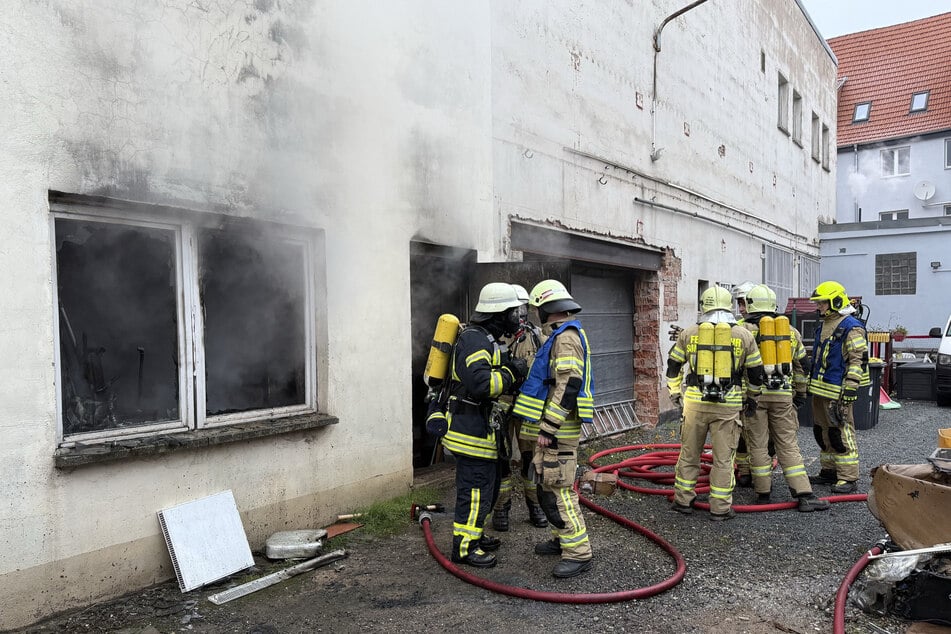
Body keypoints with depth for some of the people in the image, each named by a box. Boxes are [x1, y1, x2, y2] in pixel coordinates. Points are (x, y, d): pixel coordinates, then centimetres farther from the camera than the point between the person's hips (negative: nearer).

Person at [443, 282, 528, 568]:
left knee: (486, 484, 20)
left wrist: (509, 367, 1)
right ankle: (464, 547, 9)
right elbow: (480, 383, -31)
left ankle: (473, 535, 33)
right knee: (475, 488, -2)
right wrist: (510, 373, -18)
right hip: (471, 425, -11)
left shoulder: (484, 338, 16)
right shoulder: (474, 339, -20)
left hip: (479, 425, 11)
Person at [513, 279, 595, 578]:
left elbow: (568, 387, -25)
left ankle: (578, 553, 0)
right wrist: (546, 426, 27)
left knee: (557, 489, -7)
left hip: (558, 428, -11)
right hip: (553, 426, 11)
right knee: (548, 485, 19)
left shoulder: (566, 338, -17)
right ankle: (562, 538, 31)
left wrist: (549, 428, -24)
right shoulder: (563, 336, 16)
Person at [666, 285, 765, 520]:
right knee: (723, 458, 8)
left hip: (695, 402, 1)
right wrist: (751, 398, 24)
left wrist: (675, 393, 23)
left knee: (689, 454, 13)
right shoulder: (744, 335, 2)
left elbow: (673, 367, 10)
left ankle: (683, 500, 21)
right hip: (728, 405, 0)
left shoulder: (689, 333, 3)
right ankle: (720, 508, 13)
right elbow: (756, 373, 9)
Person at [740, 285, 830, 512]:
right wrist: (801, 393, 25)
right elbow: (800, 365, 17)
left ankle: (763, 493, 13)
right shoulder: (790, 331, 11)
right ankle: (804, 495, 5)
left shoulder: (744, 330, -4)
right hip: (782, 395, 3)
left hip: (754, 394, -3)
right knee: (788, 445, 8)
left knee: (758, 445, 5)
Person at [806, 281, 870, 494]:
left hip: (837, 392, -9)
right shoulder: (823, 326, 17)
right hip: (819, 390, 10)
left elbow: (859, 360, -16)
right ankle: (828, 471, 25)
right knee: (823, 432, 15)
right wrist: (811, 382, 23)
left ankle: (848, 478, -1)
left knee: (841, 434, -7)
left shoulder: (851, 327, -12)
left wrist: (851, 387, -21)